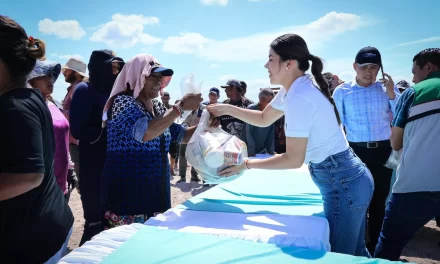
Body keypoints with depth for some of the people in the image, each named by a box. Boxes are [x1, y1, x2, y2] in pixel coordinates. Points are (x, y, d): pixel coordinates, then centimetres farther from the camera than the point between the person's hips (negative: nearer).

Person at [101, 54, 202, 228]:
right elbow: (145, 133, -29)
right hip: (128, 191, -7)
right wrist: (181, 107, -24)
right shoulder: (122, 102, -12)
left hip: (157, 189, 7)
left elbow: (181, 135, 16)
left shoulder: (158, 107, 10)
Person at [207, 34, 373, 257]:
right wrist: (227, 109, 10)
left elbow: (293, 159, -22)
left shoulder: (298, 98, -26)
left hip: (343, 183, -10)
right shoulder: (294, 89, 5)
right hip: (348, 179, 10)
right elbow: (264, 119, 19)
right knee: (355, 253, 24)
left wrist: (247, 164, -15)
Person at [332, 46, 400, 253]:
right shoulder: (342, 92, -3)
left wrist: (391, 94, -13)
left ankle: (375, 245, 32)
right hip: (356, 151, -1)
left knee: (379, 199, 14)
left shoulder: (387, 87, 2)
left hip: (383, 151, 2)